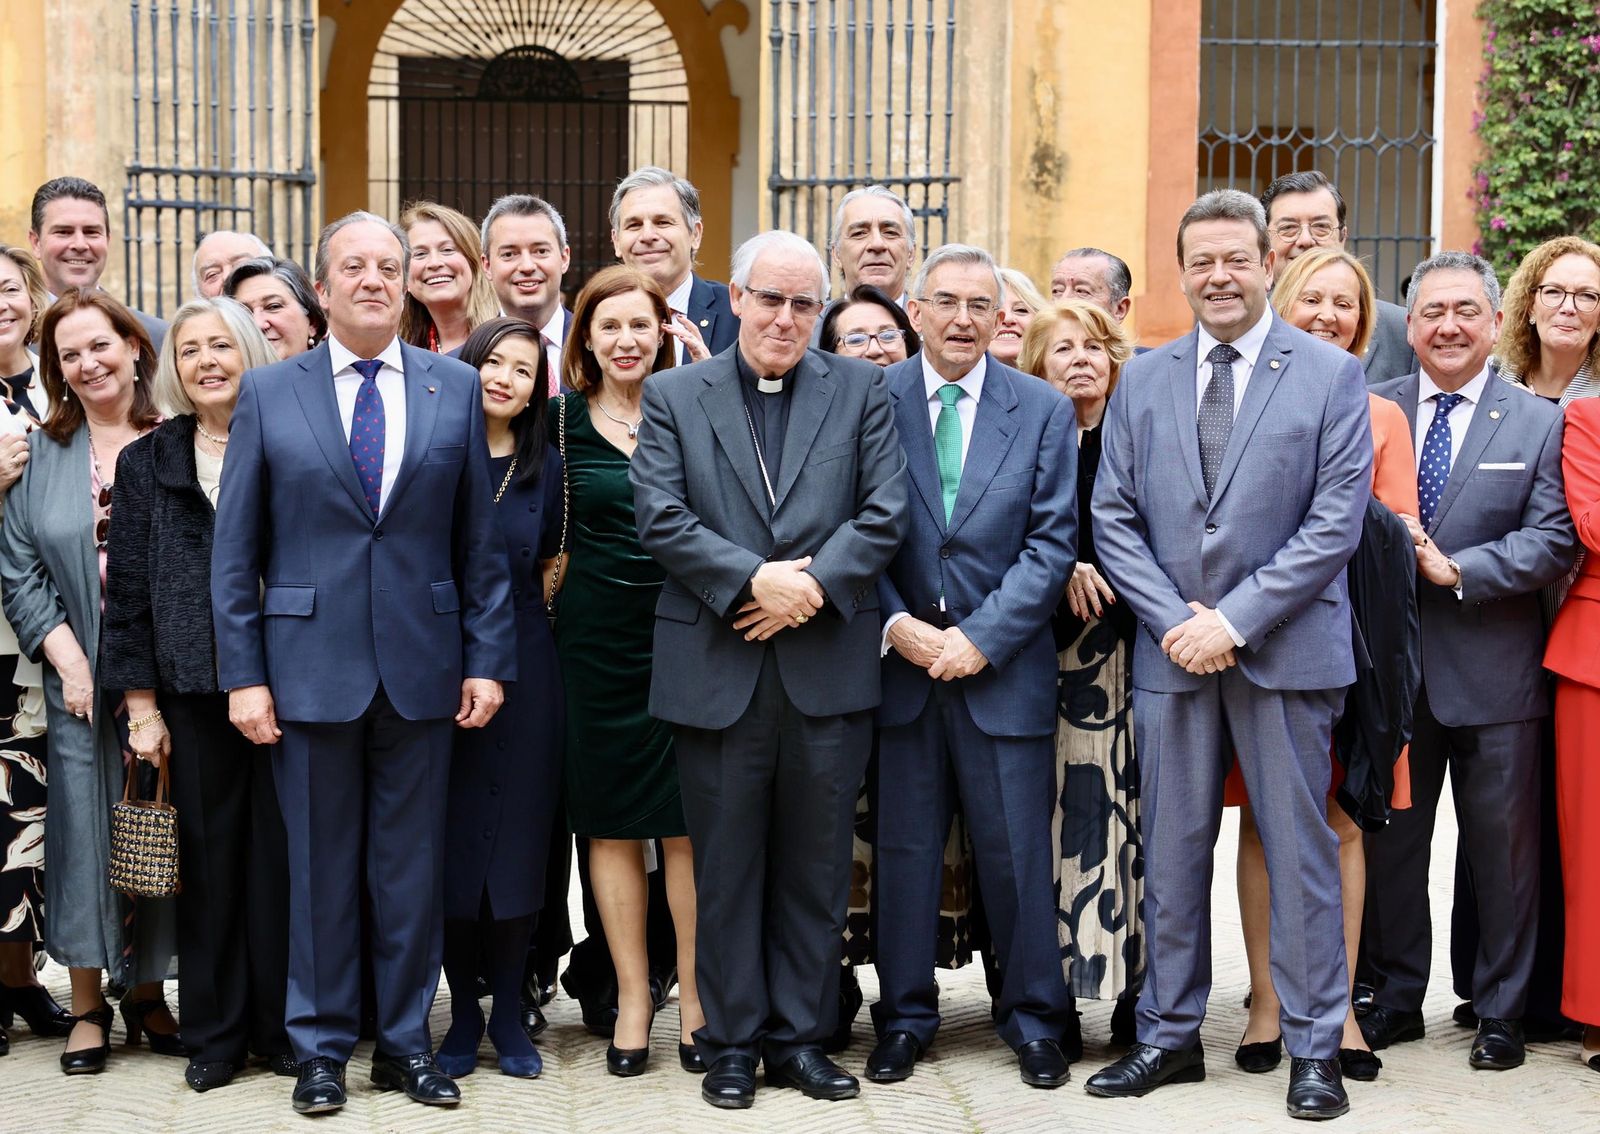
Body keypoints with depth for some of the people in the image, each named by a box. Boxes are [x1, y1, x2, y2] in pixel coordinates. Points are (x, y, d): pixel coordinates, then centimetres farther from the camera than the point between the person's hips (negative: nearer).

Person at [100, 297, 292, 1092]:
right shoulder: (148, 463, 8)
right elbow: (128, 590, 7)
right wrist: (141, 705, 1)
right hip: (193, 693, 1)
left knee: (281, 856, 2)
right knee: (208, 860, 5)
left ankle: (283, 1025, 14)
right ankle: (215, 1033, 16)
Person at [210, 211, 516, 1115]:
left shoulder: (457, 389, 5)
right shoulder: (269, 394, 2)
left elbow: (481, 539, 5)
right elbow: (235, 549, 2)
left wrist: (487, 659, -1)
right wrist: (243, 674, -4)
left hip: (423, 667, 1)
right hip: (310, 665, -1)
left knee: (415, 867, 8)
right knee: (319, 866, 7)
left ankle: (407, 1041, 20)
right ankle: (322, 1047, 19)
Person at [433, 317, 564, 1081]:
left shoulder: (544, 468, 5)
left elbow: (545, 556, 12)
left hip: (522, 667, 1)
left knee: (516, 837, 4)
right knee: (449, 838, 4)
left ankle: (509, 1012, 15)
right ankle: (463, 1011, 15)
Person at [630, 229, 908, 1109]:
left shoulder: (859, 390, 8)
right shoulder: (674, 396, 6)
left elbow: (884, 511, 0)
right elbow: (659, 516, -5)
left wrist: (814, 584, -13)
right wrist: (754, 580, -15)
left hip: (829, 665, 1)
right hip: (717, 668, -1)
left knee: (816, 867, 8)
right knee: (726, 867, 7)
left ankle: (801, 1038, 19)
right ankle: (731, 1043, 17)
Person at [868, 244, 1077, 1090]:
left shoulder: (1044, 412, 3)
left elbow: (1050, 543, -2)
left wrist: (980, 637, -11)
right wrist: (897, 625, -11)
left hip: (1004, 667, 0)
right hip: (898, 661, 0)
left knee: (1018, 852, 4)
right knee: (903, 850, 8)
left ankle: (1033, 1019, 18)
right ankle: (905, 1017, 20)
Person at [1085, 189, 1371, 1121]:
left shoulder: (1331, 375, -1)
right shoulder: (1143, 381, 9)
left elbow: (1336, 522, -8)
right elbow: (1114, 518, 6)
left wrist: (1235, 621, -14)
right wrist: (1176, 620, -8)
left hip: (1286, 651, -3)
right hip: (1173, 653, 3)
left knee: (1300, 851, 3)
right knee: (1172, 851, 9)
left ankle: (1315, 1048, 13)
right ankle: (1171, 1036, 20)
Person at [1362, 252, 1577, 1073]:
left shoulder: (1539, 424, 2)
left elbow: (1555, 540, -7)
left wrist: (1456, 569, -16)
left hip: (1494, 670, -2)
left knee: (1502, 848, 5)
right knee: (1389, 840, 10)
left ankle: (1500, 1012, 18)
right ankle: (1396, 999, 23)